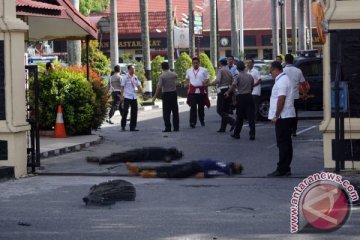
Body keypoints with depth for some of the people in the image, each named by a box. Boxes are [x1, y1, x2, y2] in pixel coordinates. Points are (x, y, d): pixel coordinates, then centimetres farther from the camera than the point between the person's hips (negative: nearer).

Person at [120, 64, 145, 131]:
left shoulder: (135, 78, 11)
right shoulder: (125, 78, -5)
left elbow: (139, 86, 15)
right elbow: (122, 87, -6)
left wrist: (143, 94, 9)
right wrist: (122, 96, -13)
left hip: (134, 97, 6)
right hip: (127, 97, -6)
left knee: (134, 112, 4)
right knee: (125, 111, -8)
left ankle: (132, 127, 10)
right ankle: (123, 126, 2)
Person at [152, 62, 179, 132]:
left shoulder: (162, 76, -12)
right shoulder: (174, 74, 1)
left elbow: (159, 87, -17)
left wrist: (155, 96, -11)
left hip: (166, 94, -4)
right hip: (174, 93, 4)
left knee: (166, 113, 1)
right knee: (175, 111, 10)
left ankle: (168, 128, -2)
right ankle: (176, 127, 11)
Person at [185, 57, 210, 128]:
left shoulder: (204, 70, 2)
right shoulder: (189, 71, 11)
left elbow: (207, 79, 4)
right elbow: (187, 79, 25)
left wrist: (205, 82, -18)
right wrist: (188, 83, 5)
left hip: (201, 91, 0)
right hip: (192, 91, 0)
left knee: (201, 107, 11)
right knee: (193, 107, -10)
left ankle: (202, 121, 28)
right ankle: (192, 122, -13)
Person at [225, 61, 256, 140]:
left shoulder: (238, 76, -8)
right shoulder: (250, 76, 6)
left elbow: (233, 86, -22)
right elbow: (252, 87, 13)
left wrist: (227, 92, -14)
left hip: (241, 97, -3)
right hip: (249, 96, 3)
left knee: (240, 117, 8)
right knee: (251, 116, 0)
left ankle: (236, 134, 17)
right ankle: (252, 134, -7)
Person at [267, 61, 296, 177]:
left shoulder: (281, 81, -15)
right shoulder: (284, 79, 18)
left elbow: (281, 99, -22)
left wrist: (276, 116, -19)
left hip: (282, 117, -11)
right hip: (286, 116, 11)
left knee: (283, 144, -8)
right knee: (286, 143, 11)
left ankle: (282, 169, -7)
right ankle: (286, 169, 15)